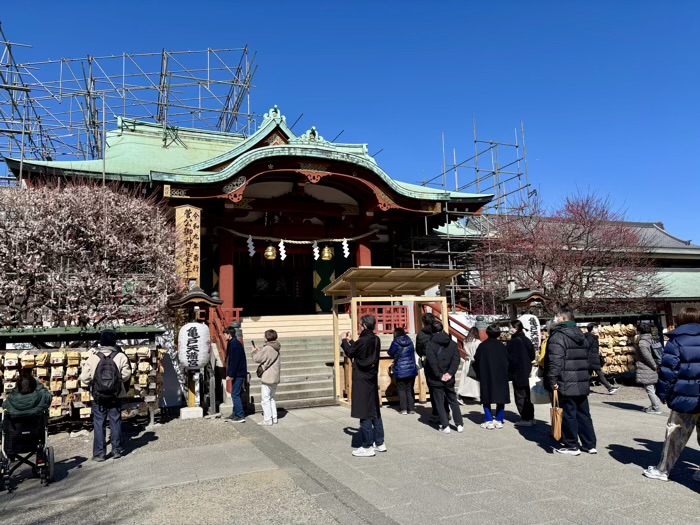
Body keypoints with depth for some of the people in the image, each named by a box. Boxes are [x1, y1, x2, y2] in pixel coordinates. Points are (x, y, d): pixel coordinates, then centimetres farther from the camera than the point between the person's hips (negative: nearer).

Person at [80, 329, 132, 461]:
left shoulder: (93, 358, -7)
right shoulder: (121, 356, -8)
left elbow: (85, 378, -7)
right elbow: (126, 375, -9)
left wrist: (94, 383, 13)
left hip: (98, 397, 0)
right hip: (116, 396, 0)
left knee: (99, 423, 8)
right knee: (115, 422, 10)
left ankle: (99, 453, 11)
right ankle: (116, 450, 16)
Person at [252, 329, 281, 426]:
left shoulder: (267, 348, -18)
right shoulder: (276, 349, 9)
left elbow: (257, 359, -11)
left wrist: (255, 352, 8)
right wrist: (259, 351, 13)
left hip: (267, 378, -9)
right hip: (275, 378, 9)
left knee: (265, 399, 0)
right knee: (271, 398, 18)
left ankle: (267, 420, 2)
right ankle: (274, 418, 21)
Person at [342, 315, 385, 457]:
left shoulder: (363, 340, -19)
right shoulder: (376, 340, 4)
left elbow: (350, 353, -5)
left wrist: (345, 341, 11)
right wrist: (350, 341, 22)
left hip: (361, 381, -8)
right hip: (372, 380, 8)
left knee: (364, 413, -2)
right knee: (375, 412, 15)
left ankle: (367, 447, 4)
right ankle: (379, 443, 23)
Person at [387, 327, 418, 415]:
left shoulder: (395, 343, -9)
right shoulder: (410, 342, 1)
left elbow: (390, 353, 2)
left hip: (400, 371, -3)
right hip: (411, 370, 3)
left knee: (401, 389, 7)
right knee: (410, 389, 11)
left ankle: (404, 409, 3)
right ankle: (411, 408, 10)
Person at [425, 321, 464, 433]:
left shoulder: (430, 345, -11)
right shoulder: (452, 343, 3)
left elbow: (432, 362, -18)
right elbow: (456, 360, -5)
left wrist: (439, 376, -11)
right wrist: (450, 373, -9)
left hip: (436, 379, -4)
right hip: (449, 379, 4)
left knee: (440, 403, 5)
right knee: (453, 401, 15)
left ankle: (445, 426, 4)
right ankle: (460, 424, 15)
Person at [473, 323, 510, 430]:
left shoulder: (482, 346, -7)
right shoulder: (502, 346, -1)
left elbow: (476, 362, -3)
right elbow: (507, 362, 5)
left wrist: (479, 375, 11)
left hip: (486, 377, -2)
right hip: (501, 377, 2)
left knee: (487, 399, 4)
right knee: (500, 399, 10)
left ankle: (489, 421, 0)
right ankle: (499, 420, 10)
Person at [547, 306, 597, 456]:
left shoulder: (558, 335, -13)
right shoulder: (581, 335, 15)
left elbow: (555, 361, -21)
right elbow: (588, 359, 21)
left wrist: (553, 380, -16)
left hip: (566, 384, -8)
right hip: (583, 383, 8)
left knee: (569, 415, 1)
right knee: (583, 414, 15)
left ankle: (571, 446, 8)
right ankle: (590, 444, 20)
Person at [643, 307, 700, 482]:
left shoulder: (676, 341, -7)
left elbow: (668, 370, -12)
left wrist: (663, 393, -3)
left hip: (686, 398, -5)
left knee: (675, 434, 3)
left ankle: (663, 470, 10)